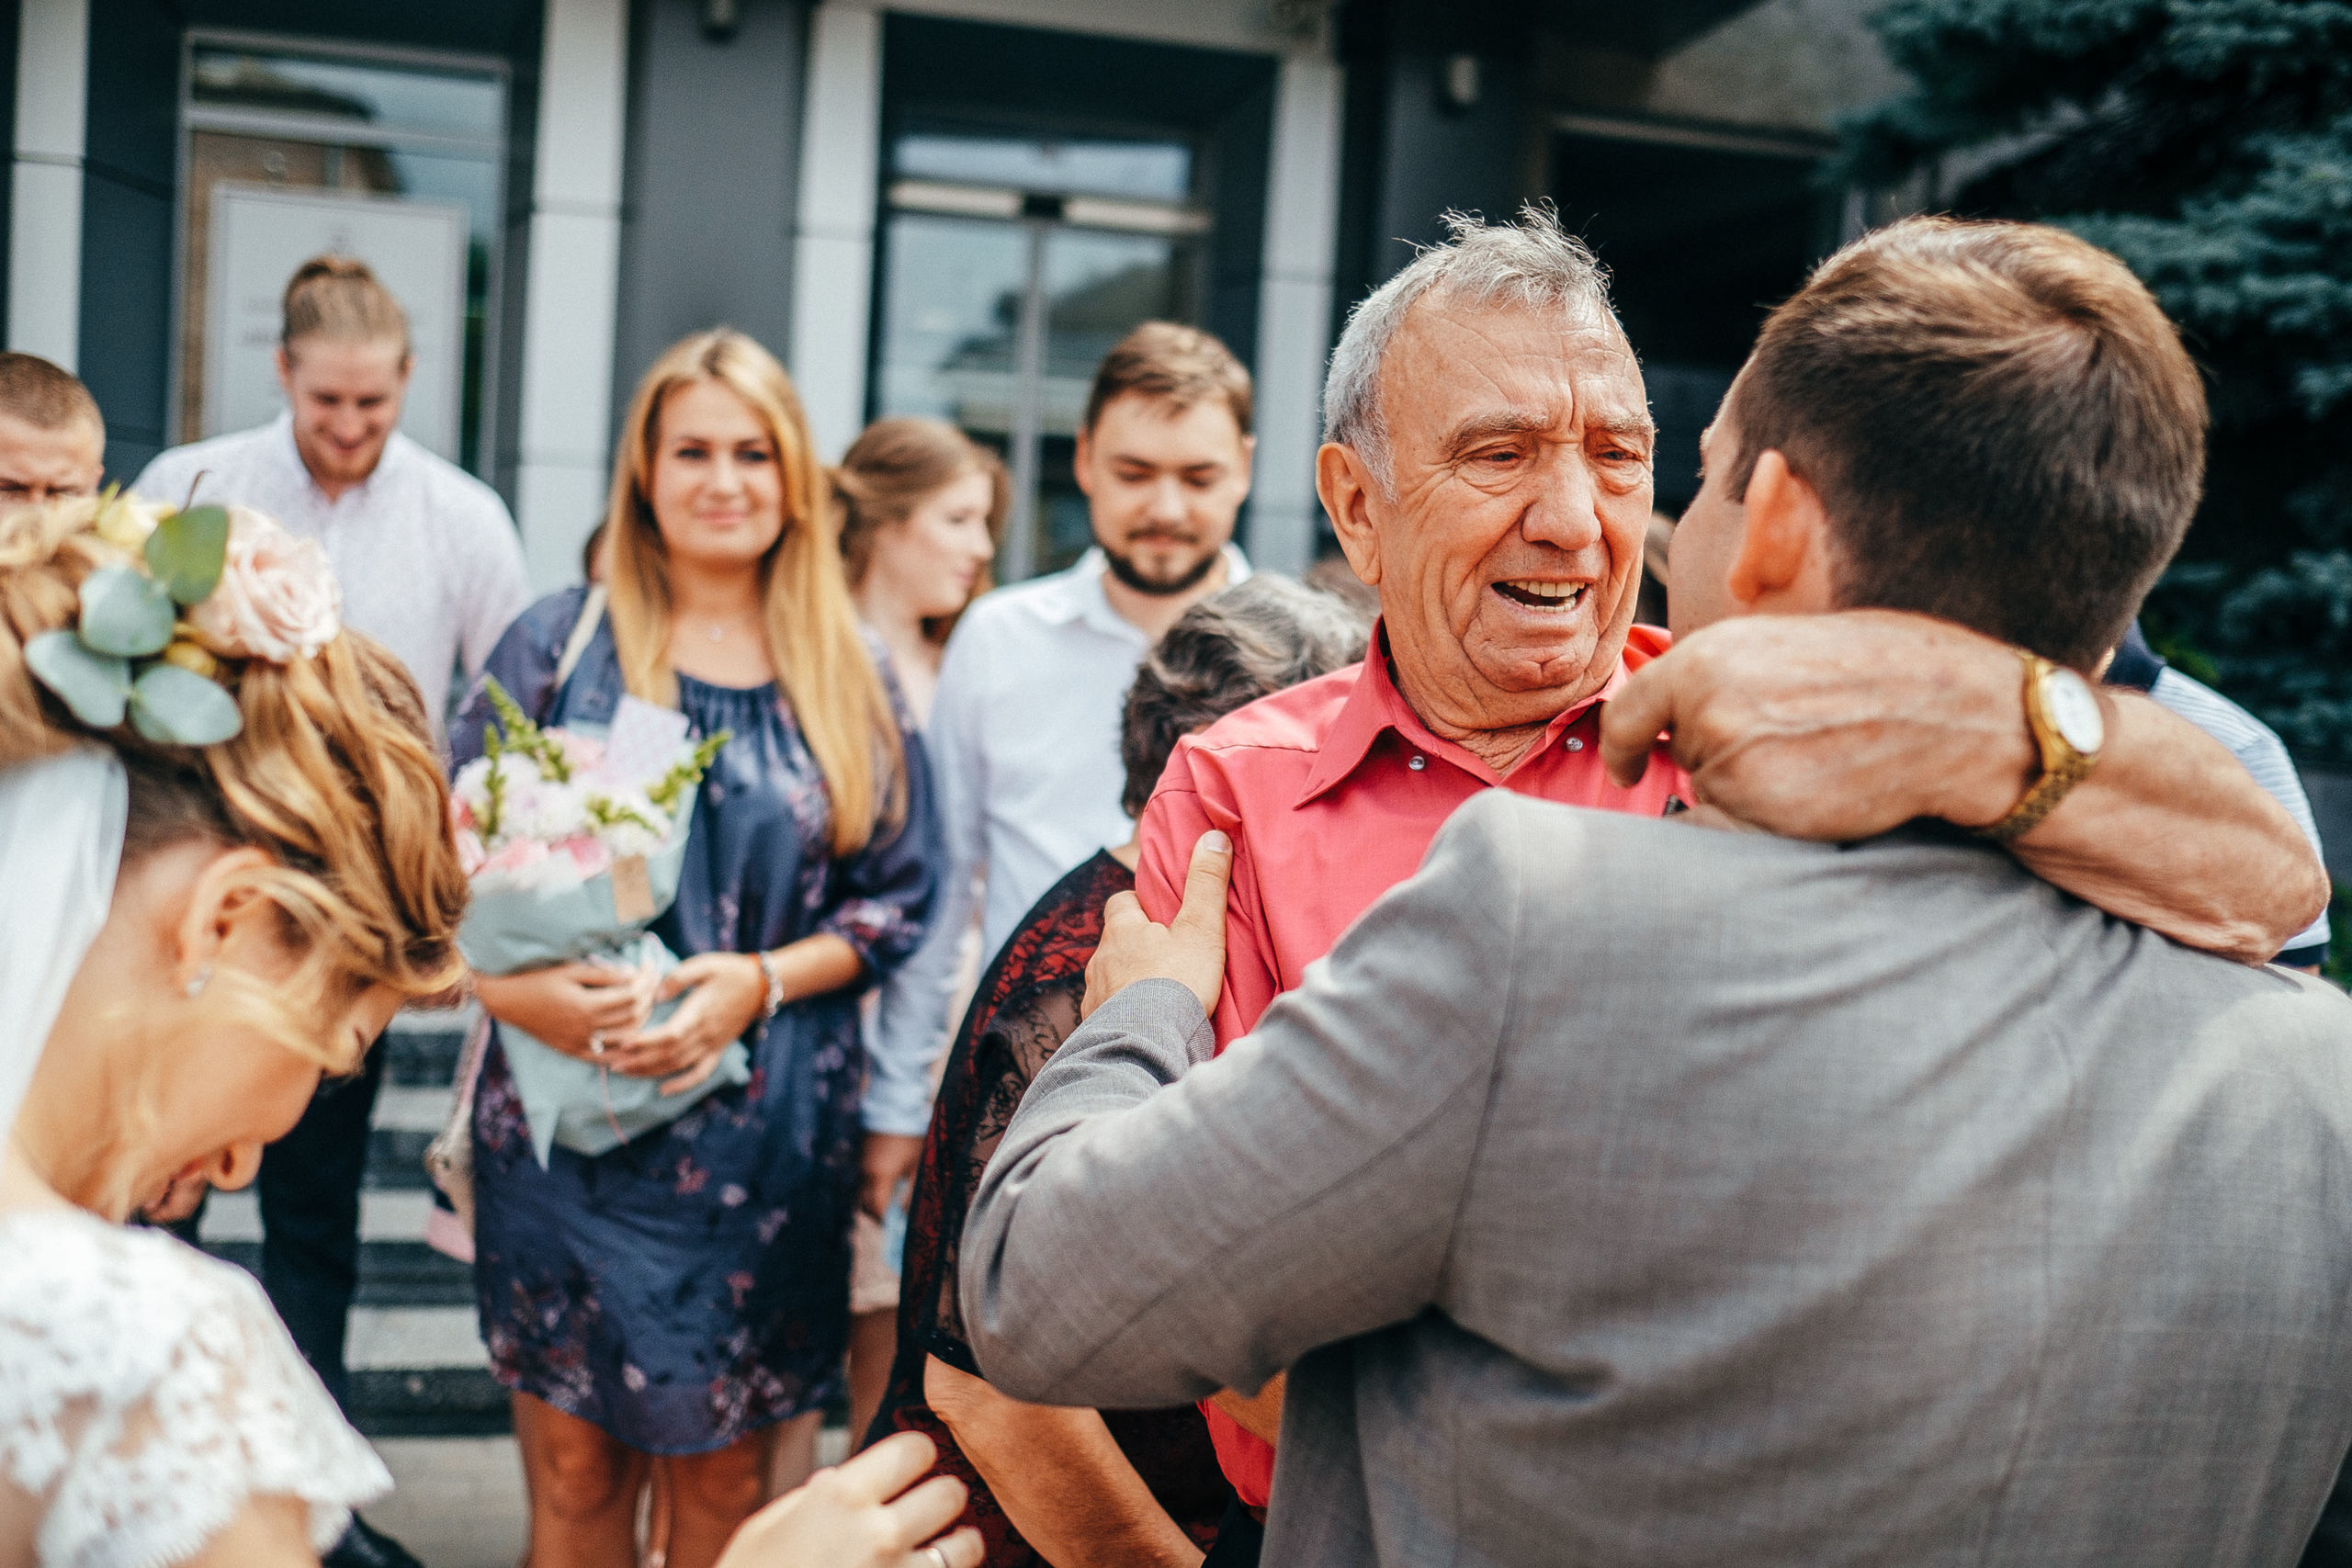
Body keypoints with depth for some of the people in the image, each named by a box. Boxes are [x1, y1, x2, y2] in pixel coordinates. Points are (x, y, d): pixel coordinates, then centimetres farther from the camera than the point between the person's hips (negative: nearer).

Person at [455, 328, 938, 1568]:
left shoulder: (849, 678, 7)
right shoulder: (559, 643, 3)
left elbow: (897, 899, 5)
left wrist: (758, 980, -10)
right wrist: (520, 990, -17)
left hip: (770, 1135, 1)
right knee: (575, 1466, 5)